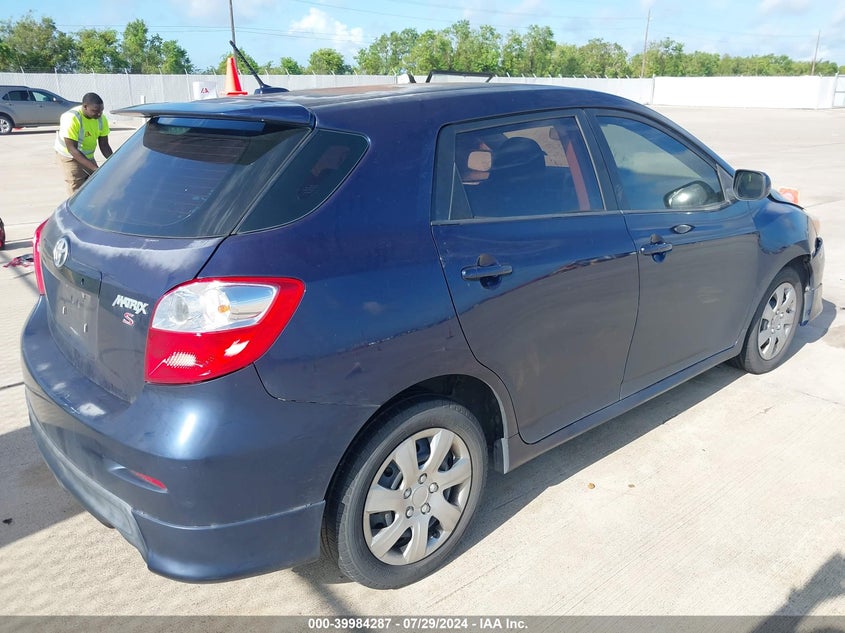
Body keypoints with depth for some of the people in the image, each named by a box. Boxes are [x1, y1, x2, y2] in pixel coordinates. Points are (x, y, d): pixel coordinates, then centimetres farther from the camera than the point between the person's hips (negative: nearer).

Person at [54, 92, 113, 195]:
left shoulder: (102, 119, -9)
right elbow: (71, 149, -27)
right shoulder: (71, 118, -26)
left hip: (89, 157, 6)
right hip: (70, 157, -6)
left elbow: (104, 145, -2)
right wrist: (95, 168, -35)